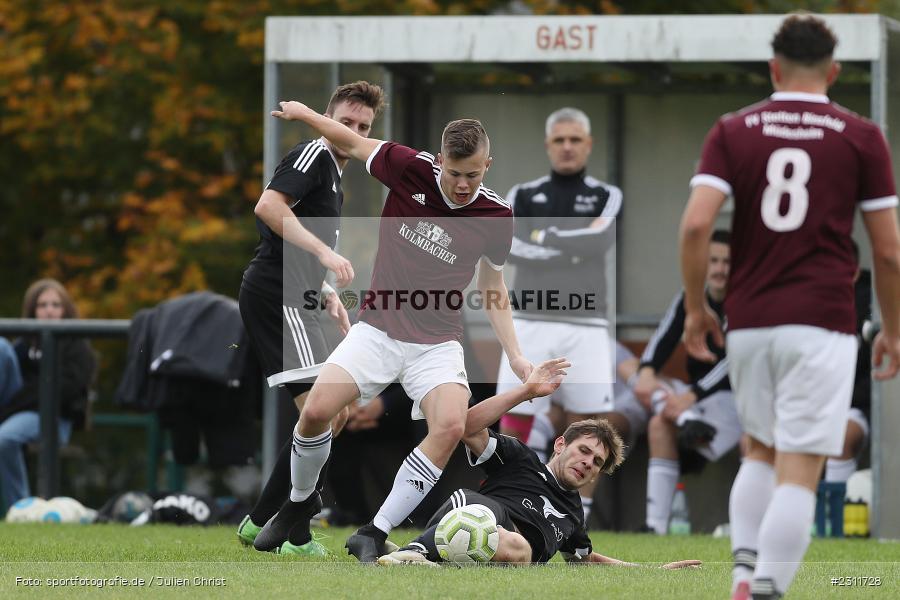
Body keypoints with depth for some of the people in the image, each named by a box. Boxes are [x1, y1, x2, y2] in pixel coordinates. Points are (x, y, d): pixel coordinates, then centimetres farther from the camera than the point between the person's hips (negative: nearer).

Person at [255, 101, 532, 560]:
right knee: (316, 411, -16)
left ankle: (374, 535, -19)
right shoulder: (411, 169, -10)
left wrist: (515, 357, 1)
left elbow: (493, 290, 8)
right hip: (378, 329, 0)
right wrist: (305, 113, -6)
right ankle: (299, 503, 15)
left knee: (451, 426, -26)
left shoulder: (496, 216, -5)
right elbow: (352, 143, 5)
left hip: (437, 343, 0)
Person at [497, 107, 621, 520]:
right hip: (530, 323, 0)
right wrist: (574, 249, -10)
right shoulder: (523, 196, 13)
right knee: (514, 427, -6)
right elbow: (507, 245, -6)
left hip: (585, 326, 0)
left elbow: (600, 240, -9)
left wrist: (544, 239, -6)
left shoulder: (607, 197, 12)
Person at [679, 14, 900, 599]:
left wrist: (695, 307, 5)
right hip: (822, 325, -3)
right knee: (799, 471, -3)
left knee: (761, 452, 21)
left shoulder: (733, 131, 5)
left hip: (748, 322, 3)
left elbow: (696, 224, -7)